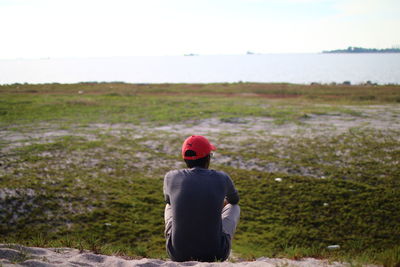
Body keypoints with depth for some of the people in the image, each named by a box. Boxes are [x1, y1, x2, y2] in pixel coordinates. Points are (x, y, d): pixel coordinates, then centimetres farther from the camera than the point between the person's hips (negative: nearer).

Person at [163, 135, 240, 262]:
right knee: (234, 207, 26)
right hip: (215, 254, -1)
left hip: (178, 254, 1)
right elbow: (234, 199, 21)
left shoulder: (171, 177, -3)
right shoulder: (222, 178, -3)